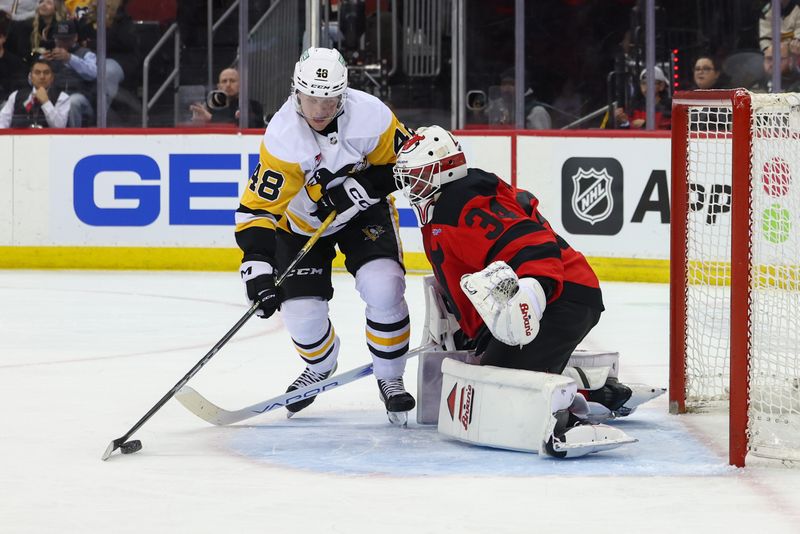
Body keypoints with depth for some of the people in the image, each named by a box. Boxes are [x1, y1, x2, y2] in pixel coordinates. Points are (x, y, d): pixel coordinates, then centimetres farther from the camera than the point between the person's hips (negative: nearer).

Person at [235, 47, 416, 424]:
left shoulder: (370, 115, -26)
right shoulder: (282, 137, -31)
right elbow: (257, 208, -31)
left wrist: (366, 185, -27)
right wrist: (258, 266, -41)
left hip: (363, 212, 0)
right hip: (302, 220, 0)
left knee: (383, 289, -21)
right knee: (301, 310, -8)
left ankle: (390, 378, 3)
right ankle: (320, 366, 29)